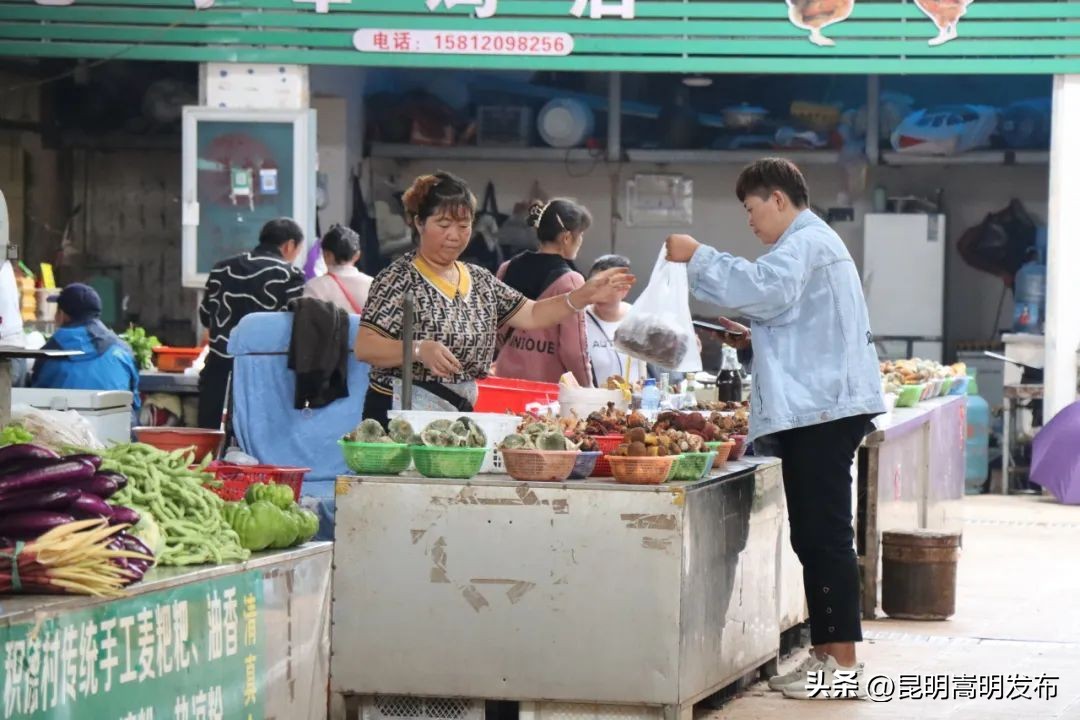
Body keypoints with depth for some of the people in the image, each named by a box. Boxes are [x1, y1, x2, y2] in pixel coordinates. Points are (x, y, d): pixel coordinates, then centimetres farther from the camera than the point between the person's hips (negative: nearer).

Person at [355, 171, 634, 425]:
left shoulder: (480, 281, 13)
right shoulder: (399, 279, -8)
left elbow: (531, 316, 12)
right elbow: (364, 348, -14)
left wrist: (585, 295, -1)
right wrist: (419, 349, -30)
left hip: (461, 415, 6)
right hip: (400, 416, -6)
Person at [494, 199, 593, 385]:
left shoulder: (507, 269, 7)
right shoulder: (570, 281, -11)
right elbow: (573, 349, -12)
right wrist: (588, 389, 0)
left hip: (507, 377, 6)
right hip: (546, 381, -6)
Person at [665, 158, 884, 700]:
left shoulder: (806, 244, -9)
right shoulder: (813, 243, 26)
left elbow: (762, 287, -27)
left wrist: (697, 257, -20)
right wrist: (760, 335, 20)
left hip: (821, 410, -11)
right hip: (818, 410, 11)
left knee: (824, 537, -10)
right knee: (816, 538, 12)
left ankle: (844, 665, -10)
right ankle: (826, 654, 16)